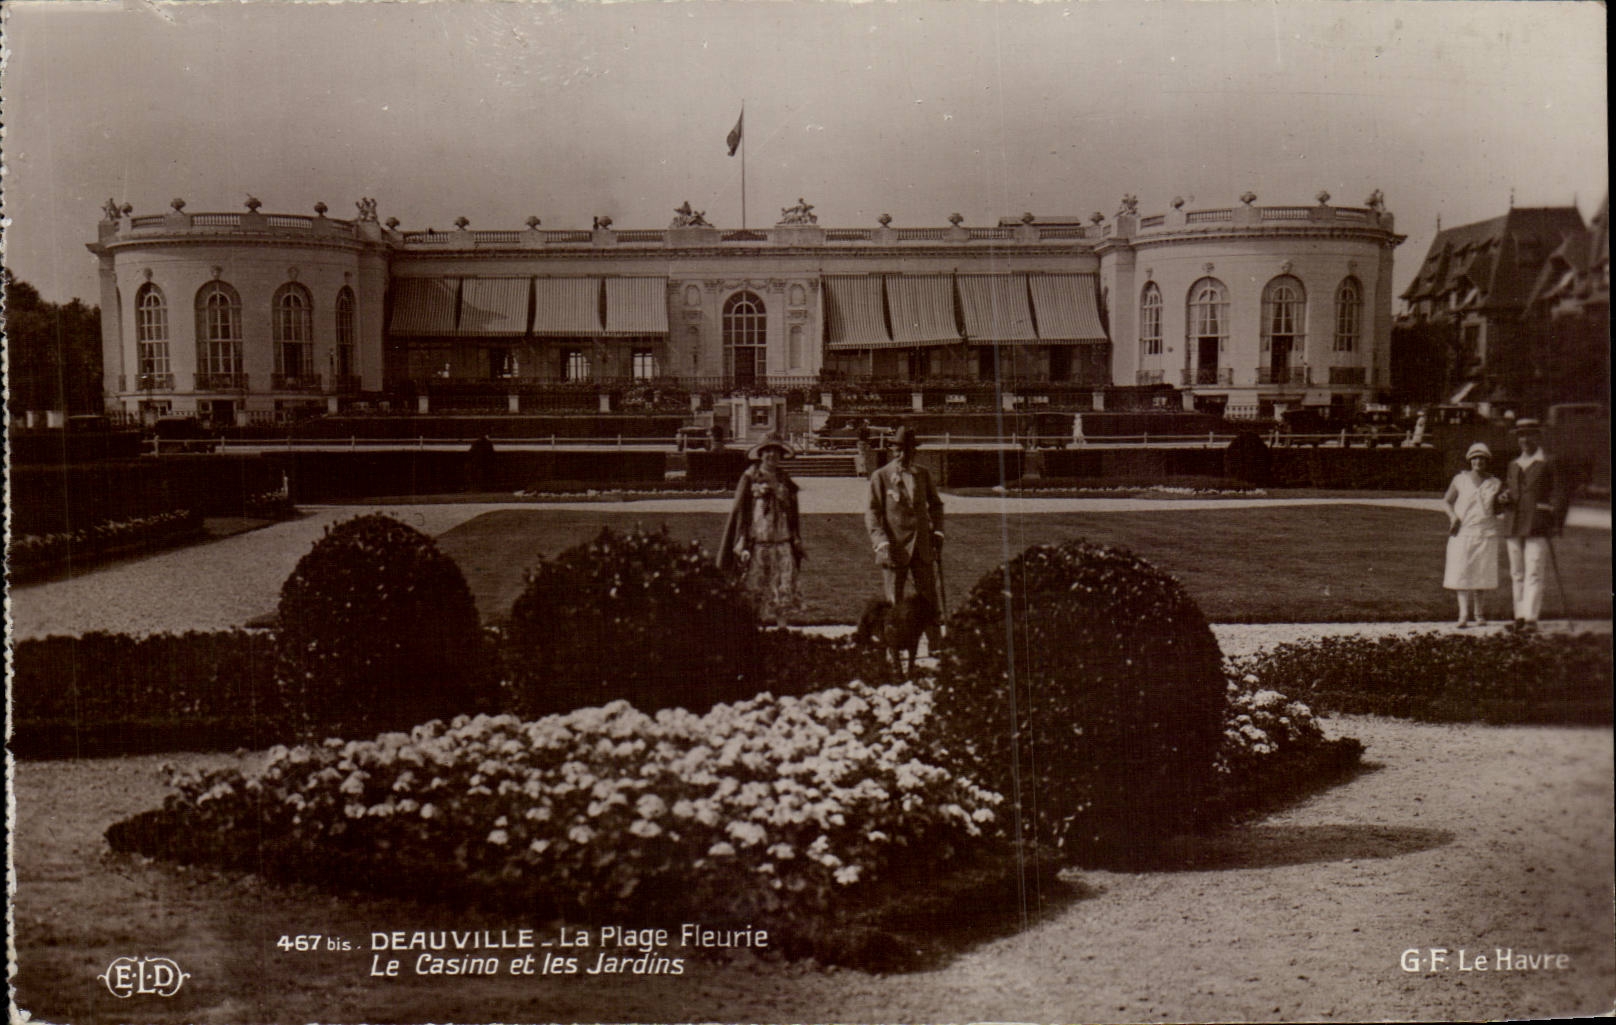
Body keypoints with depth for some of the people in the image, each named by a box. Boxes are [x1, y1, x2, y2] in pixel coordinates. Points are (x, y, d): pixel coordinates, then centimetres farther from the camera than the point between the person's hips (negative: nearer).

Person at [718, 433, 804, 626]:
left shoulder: (785, 480, 13)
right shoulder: (750, 478, 1)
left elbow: (793, 514, 18)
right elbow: (739, 511, -1)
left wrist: (797, 542, 13)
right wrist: (742, 546, -7)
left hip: (782, 543, 3)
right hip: (757, 542, -3)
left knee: (784, 589, -2)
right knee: (754, 588, -3)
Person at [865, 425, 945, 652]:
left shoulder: (923, 474, 9)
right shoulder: (880, 477, -2)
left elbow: (935, 504, 21)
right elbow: (872, 513, -5)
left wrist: (937, 531, 7)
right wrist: (881, 543, -17)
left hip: (922, 547, 3)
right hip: (895, 547, -3)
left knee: (929, 598, 2)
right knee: (893, 605, 3)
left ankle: (936, 646, 13)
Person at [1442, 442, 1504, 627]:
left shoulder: (1495, 484, 8)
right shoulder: (1460, 479, 4)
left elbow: (1496, 511, 13)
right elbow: (1447, 501, 8)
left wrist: (1499, 500, -8)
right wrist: (1453, 516, -9)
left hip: (1485, 534, 2)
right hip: (1462, 532, -2)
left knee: (1481, 573, 4)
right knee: (1461, 574, -7)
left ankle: (1478, 612, 18)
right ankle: (1464, 614, -7)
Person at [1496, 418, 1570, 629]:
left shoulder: (1550, 463, 4)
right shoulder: (1514, 464, 20)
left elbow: (1560, 495, 1)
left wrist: (1556, 523, -9)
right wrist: (1503, 497, 5)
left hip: (1537, 526, -6)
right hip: (1513, 526, 6)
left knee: (1533, 573, -11)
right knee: (1516, 574, 7)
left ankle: (1531, 618, -12)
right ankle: (1519, 616, 12)